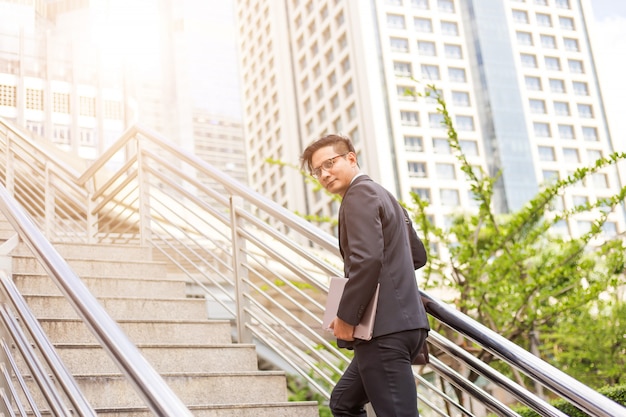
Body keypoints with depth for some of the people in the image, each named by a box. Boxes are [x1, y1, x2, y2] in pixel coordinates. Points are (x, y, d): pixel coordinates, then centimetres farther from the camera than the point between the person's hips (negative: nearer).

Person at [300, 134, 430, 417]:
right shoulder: (384, 196, 22)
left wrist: (345, 317, -16)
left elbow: (367, 258, -22)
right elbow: (417, 255, 30)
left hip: (385, 329, -11)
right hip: (401, 323, 11)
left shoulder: (359, 193, -8)